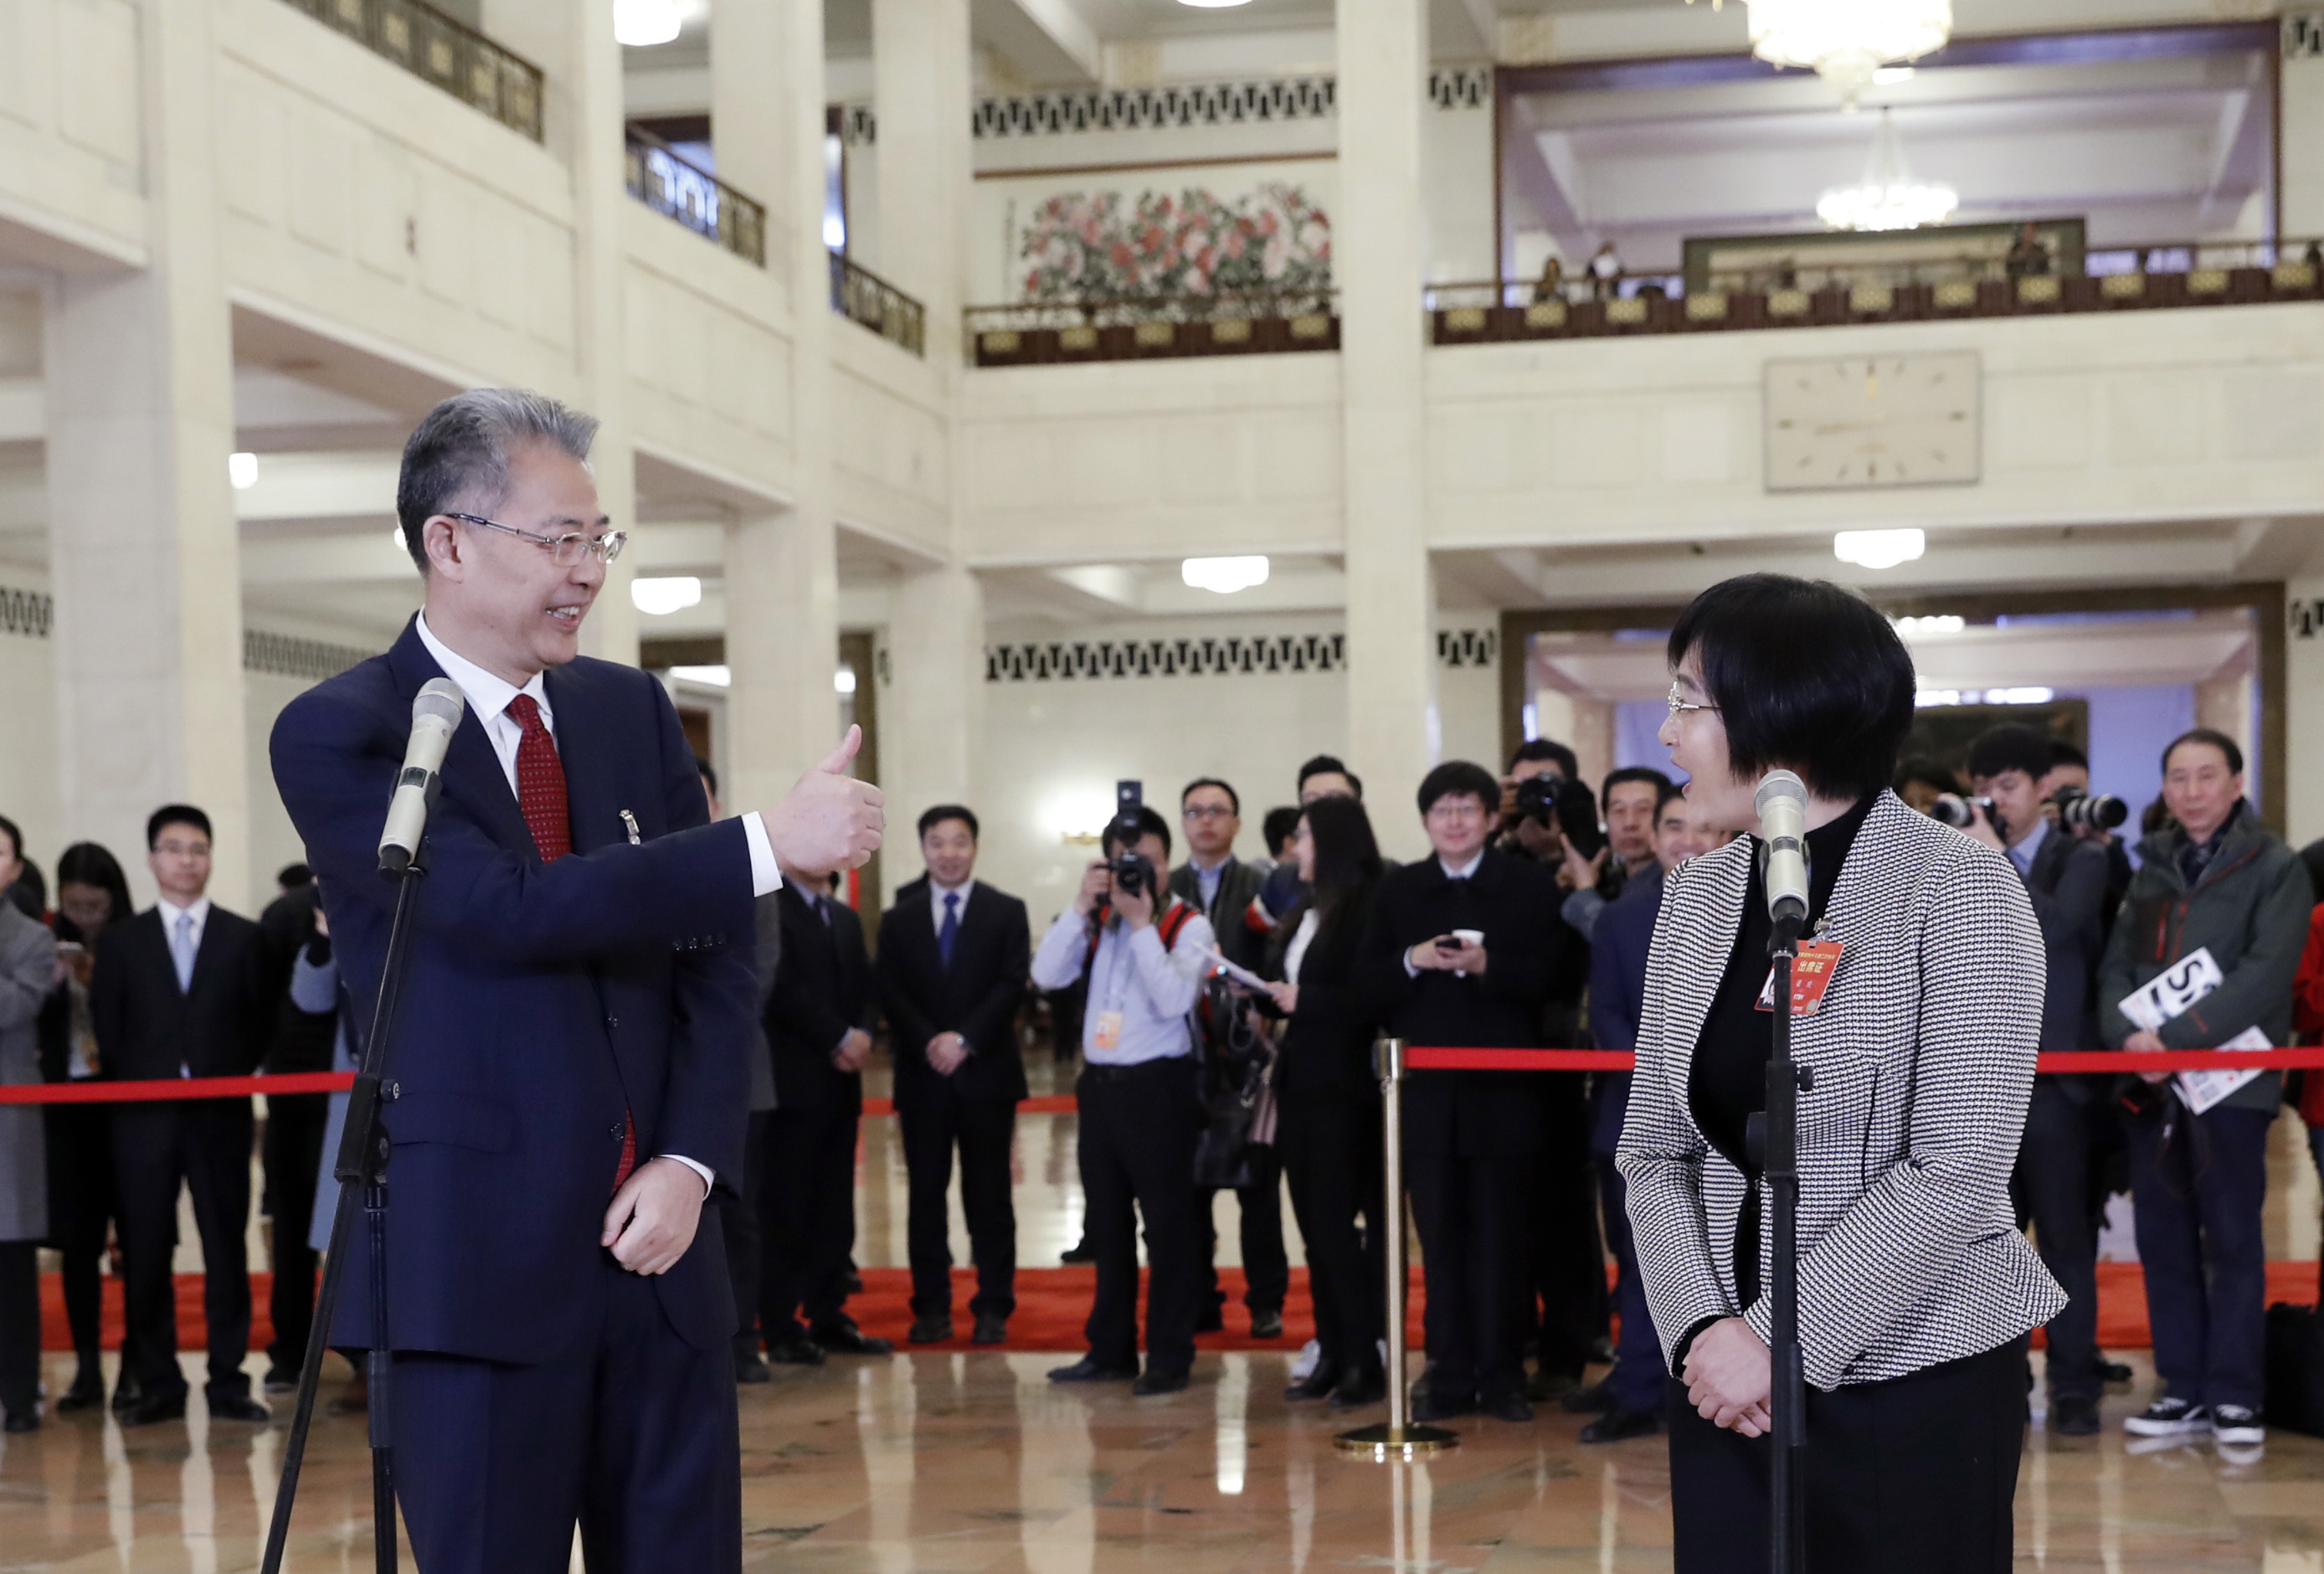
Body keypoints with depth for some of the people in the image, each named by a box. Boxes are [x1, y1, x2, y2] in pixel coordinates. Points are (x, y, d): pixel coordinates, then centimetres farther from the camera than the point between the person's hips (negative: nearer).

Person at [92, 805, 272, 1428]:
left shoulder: (243, 938, 8)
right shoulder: (121, 941, 9)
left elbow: (259, 1024, 7)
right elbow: (107, 1029, 7)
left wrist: (231, 1076, -2)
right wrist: (135, 1084, -1)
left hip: (220, 1114, 0)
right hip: (143, 1116, 1)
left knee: (226, 1250, 1)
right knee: (144, 1254, 0)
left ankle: (228, 1383, 5)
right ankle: (158, 1385, 8)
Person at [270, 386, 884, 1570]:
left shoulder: (633, 711, 11)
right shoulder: (337, 733, -6)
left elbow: (712, 954, 9)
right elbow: (512, 908, -19)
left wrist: (690, 1162, -5)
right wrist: (769, 842, -20)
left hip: (656, 1247, 5)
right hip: (472, 1260, -4)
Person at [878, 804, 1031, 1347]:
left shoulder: (1007, 912, 4)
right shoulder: (899, 919, 10)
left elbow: (1012, 986, -5)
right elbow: (891, 993, 2)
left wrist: (965, 1039, -15)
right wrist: (929, 1043, -13)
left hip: (987, 1072, -2)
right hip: (921, 1076, 2)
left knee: (988, 1194, 2)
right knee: (926, 1193, 3)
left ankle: (993, 1307, 7)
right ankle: (931, 1306, 9)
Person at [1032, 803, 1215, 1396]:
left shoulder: (1188, 926, -5)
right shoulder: (1096, 921, 9)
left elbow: (1175, 1000, -19)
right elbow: (1047, 975, -2)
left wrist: (1142, 923, -18)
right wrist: (1081, 908, -9)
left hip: (1158, 1086, -5)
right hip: (1099, 1082, 6)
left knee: (1167, 1224, -1)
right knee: (1106, 1224, 13)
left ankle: (1170, 1356, 6)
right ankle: (1110, 1349, 24)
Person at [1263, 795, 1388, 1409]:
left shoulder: (1369, 909, -12)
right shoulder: (1304, 913, 14)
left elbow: (1374, 1001, -19)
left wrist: (1303, 1000, -15)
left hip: (1345, 1088, -8)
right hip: (1300, 1085, 8)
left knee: (1336, 1224, -6)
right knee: (1314, 1226, 10)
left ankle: (1366, 1360, 1)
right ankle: (1332, 1354, 15)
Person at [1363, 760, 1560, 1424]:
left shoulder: (1530, 886, 3)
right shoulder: (1398, 891, 12)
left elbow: (1550, 977, -7)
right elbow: (1368, 985, 6)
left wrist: (1486, 966, -21)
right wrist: (1411, 961, -12)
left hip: (1502, 1091, -2)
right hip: (1425, 1092, 2)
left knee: (1499, 1237, 3)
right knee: (1440, 1238, 6)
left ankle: (1501, 1375, 11)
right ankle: (1449, 1375, 11)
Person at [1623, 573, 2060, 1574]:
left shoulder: (1958, 888, -10)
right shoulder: (1697, 896, 6)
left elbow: (1957, 1173, -16)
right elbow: (1655, 1152, 5)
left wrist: (1782, 1342, -18)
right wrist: (1700, 1328, -11)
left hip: (1917, 1378, -4)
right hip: (1728, 1378, 5)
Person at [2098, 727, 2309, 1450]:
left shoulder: (2274, 867, -2)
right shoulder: (2152, 869, 15)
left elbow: (2266, 973, -14)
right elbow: (2116, 967, 10)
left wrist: (2176, 1037, -20)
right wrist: (2128, 1036, -10)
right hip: (2150, 1082, 5)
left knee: (2233, 1239, 0)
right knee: (2163, 1240, 7)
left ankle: (2236, 1395, 7)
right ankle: (2184, 1390, 16)